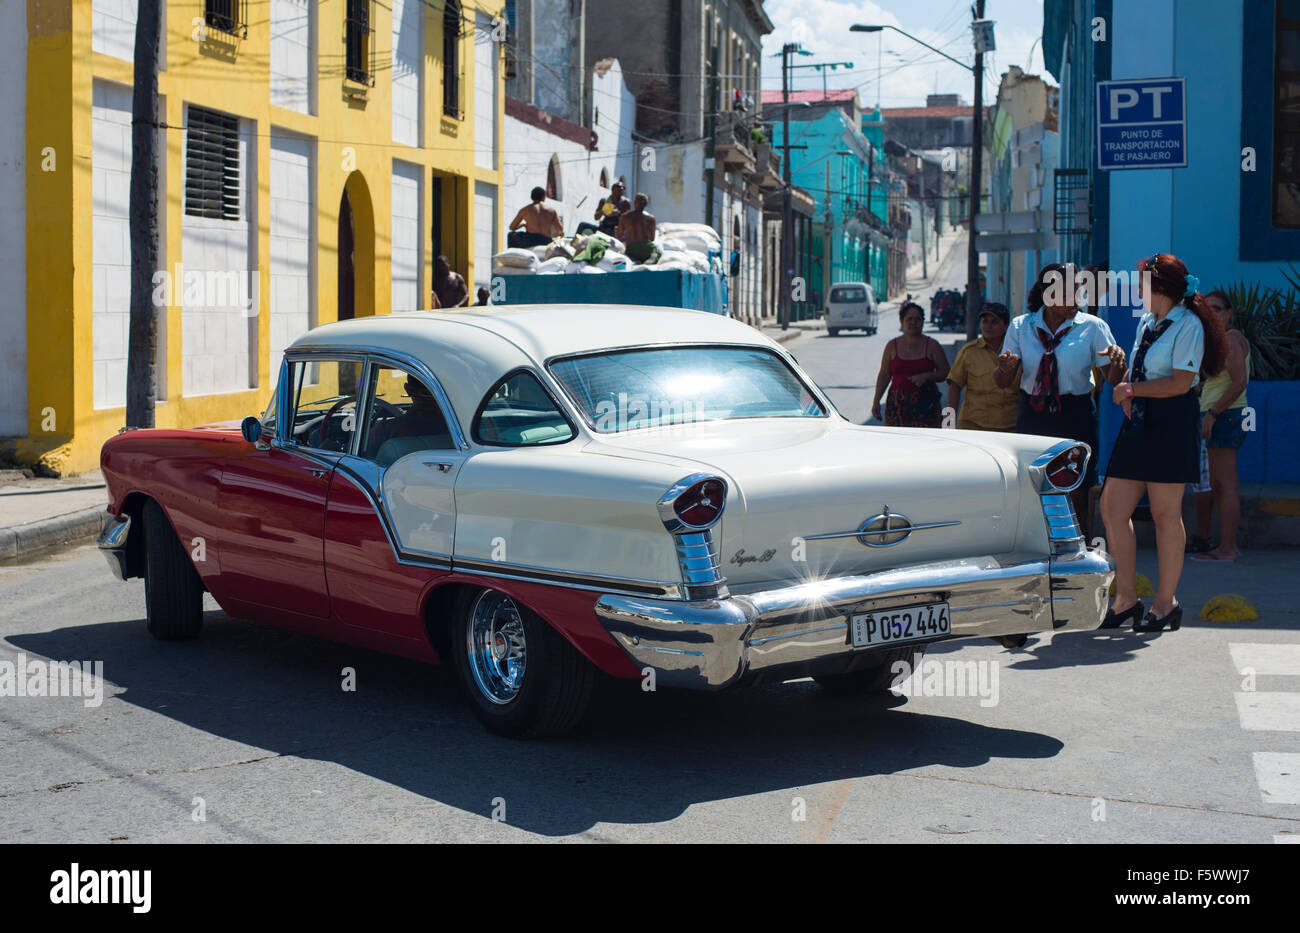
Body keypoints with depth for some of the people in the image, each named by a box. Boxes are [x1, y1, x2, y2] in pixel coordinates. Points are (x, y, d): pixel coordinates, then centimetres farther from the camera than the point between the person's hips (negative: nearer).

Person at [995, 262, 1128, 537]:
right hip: (1032, 416, 2)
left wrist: (1117, 362, -25)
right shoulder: (1021, 327, 6)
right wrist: (1005, 368, -18)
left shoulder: (1093, 327, 1)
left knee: (1076, 495, -5)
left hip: (1076, 415, -2)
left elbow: (1113, 380, -3)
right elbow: (1003, 383, 5)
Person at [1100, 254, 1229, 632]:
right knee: (1112, 507, 2)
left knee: (1165, 513, -2)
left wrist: (1131, 389, -9)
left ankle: (1166, 602, 8)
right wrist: (1126, 390, 0)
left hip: (1170, 423, -8)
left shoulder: (1188, 325, -9)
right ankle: (1126, 597, 10)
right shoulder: (1147, 321, 16)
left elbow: (1180, 383, -16)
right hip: (1139, 421, 8)